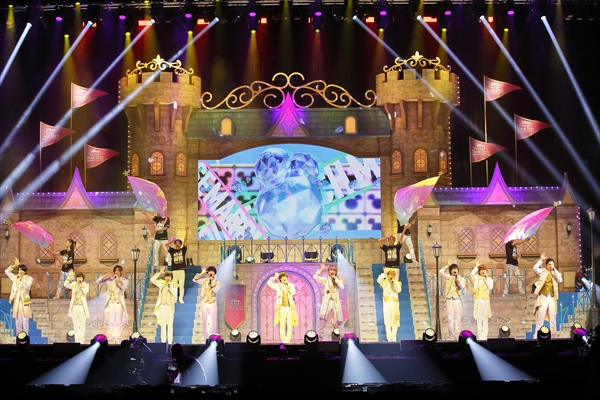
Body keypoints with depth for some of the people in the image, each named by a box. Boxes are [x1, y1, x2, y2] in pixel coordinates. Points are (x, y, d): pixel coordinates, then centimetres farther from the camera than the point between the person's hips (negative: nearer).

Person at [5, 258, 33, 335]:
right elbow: (7, 272, 4)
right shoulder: (15, 278, 11)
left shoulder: (29, 278, 1)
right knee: (18, 321, 5)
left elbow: (27, 285, -17)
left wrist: (21, 278, -19)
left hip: (25, 302, -3)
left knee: (25, 321, -3)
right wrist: (14, 265, -3)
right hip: (16, 302, 3)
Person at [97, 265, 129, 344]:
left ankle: (117, 339, -3)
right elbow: (98, 282, 7)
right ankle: (112, 338, 2)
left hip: (119, 302, -2)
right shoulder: (110, 279, 10)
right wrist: (104, 277, -8)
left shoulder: (125, 280, 6)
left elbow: (123, 286, -15)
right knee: (111, 322, -1)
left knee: (119, 322, -5)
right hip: (110, 302, 2)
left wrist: (118, 278, -16)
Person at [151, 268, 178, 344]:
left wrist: (169, 287, -22)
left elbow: (175, 294, -16)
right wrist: (159, 273, -12)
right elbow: (152, 279, -4)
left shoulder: (174, 285, 0)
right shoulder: (162, 283, 4)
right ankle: (163, 341, 10)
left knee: (170, 325, 3)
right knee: (163, 325, 5)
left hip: (170, 307, -1)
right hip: (162, 307, 1)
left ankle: (170, 341, 8)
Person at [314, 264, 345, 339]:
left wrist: (335, 279, -12)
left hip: (336, 302, 1)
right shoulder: (325, 279, 5)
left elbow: (342, 287, -12)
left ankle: (342, 335, 13)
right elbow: (315, 277, -7)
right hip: (326, 301, -1)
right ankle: (320, 335, 5)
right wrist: (321, 269, -8)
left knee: (339, 320, 4)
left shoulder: (339, 280, 8)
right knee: (323, 319, -1)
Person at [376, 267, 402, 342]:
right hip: (387, 302, -1)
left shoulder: (397, 283, 9)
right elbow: (378, 280, -17)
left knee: (395, 320, -1)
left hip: (394, 302, 1)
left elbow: (399, 290, -9)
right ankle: (389, 338, 3)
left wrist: (394, 282, -15)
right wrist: (384, 273, -26)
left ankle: (394, 338, 4)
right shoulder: (384, 282, 5)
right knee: (387, 321, -1)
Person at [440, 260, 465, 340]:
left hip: (458, 301, 1)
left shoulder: (461, 279, 9)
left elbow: (462, 287, -9)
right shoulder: (448, 277, 8)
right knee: (450, 319, -4)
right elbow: (441, 272, -4)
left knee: (458, 319, 1)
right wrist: (447, 265, 5)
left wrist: (457, 277, -12)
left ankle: (457, 336, 4)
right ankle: (451, 336, 0)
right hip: (449, 300, -1)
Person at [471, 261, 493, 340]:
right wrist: (476, 266, -2)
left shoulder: (489, 279, 12)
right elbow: (472, 274, -15)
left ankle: (484, 337, 5)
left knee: (485, 319, 2)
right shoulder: (476, 278, 7)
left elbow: (490, 287, -7)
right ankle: (480, 337, -2)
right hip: (478, 301, -1)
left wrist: (486, 277, -7)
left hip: (486, 301, 1)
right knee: (478, 319, -4)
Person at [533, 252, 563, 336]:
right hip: (543, 297, -3)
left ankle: (553, 335, 16)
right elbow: (535, 268, -13)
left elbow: (560, 280, -5)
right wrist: (541, 260, -15)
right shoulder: (543, 271, 4)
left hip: (552, 298, 4)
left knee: (553, 318, 8)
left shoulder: (555, 273, 12)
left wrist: (555, 270, -7)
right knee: (540, 318, -5)